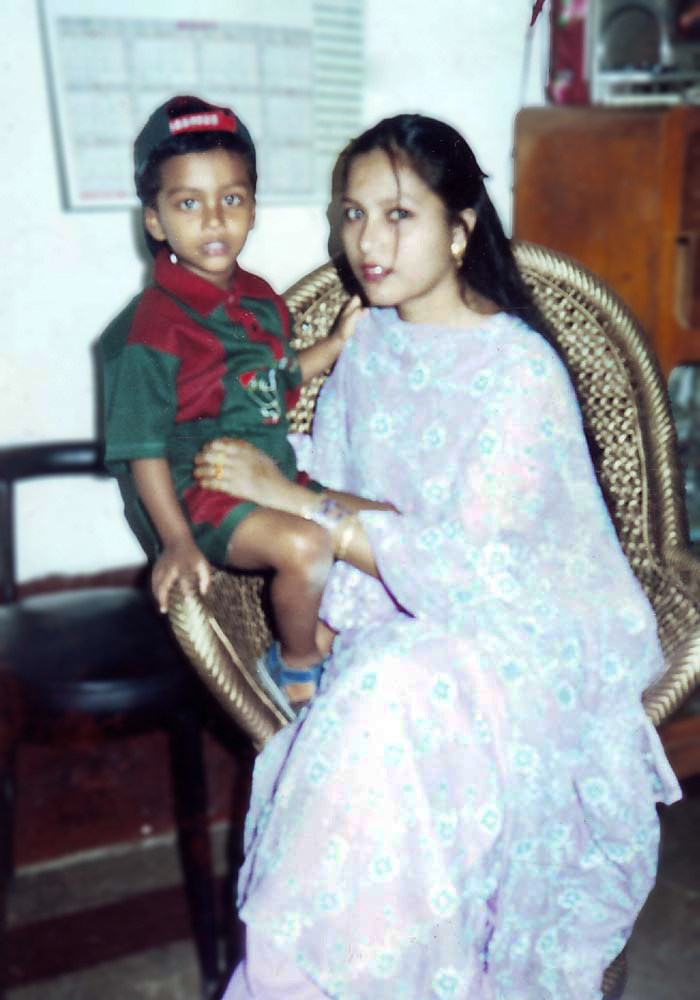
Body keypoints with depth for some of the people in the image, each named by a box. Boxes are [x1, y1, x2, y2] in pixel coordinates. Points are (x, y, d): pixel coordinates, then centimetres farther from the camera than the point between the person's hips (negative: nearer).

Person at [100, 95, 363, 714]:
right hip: (200, 492, -8)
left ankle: (321, 644, 20)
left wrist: (338, 343, 13)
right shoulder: (153, 326, -17)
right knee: (303, 546, -31)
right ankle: (297, 669, -1)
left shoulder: (260, 300, 7)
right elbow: (143, 449, -16)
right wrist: (177, 542, -22)